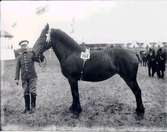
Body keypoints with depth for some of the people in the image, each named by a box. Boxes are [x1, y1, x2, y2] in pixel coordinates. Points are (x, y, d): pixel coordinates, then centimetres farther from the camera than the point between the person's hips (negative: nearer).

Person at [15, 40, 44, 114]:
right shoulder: (19, 57, 5)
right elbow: (17, 68, 6)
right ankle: (27, 108, 19)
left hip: (32, 76, -2)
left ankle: (33, 107, 6)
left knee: (32, 92, -5)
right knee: (26, 93, 7)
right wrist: (17, 79, 1)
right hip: (24, 78, 2)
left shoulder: (32, 54, -1)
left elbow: (40, 60, -10)